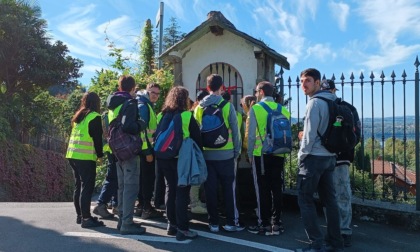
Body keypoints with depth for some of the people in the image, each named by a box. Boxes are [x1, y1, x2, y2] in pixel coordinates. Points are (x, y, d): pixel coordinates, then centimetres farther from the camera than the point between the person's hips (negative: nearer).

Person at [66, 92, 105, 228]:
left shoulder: (78, 116, 17)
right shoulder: (94, 117, -6)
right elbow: (97, 138, -8)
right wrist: (100, 154, 4)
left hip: (72, 155, 8)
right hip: (85, 157, -8)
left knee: (79, 186, 14)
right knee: (87, 187, -6)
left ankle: (80, 215, 20)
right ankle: (86, 218, -6)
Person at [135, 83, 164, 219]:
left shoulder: (148, 106, 18)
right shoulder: (142, 106, -13)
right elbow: (142, 130, -21)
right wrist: (148, 151, -22)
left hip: (146, 149, 10)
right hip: (145, 149, -10)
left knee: (144, 178, 13)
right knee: (148, 178, -5)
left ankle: (142, 205, 21)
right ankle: (147, 208, 1)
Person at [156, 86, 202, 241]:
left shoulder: (162, 116, 6)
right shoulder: (187, 116, -10)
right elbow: (197, 137, -7)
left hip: (164, 158, 6)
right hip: (182, 158, -6)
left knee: (170, 190, 15)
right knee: (182, 192, -2)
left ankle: (172, 224, 21)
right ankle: (182, 229, 0)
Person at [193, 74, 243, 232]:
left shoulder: (199, 108, 1)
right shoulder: (227, 106, -6)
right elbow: (234, 131, -4)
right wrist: (237, 151, 7)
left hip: (206, 154, 2)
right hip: (225, 154, -2)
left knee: (210, 190, 8)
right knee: (229, 189, 7)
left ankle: (213, 223, 15)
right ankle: (231, 222, 12)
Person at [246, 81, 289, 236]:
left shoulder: (255, 109, -6)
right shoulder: (283, 110, 4)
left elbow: (251, 134, -7)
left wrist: (250, 154, 4)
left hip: (260, 155, -3)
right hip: (278, 155, 4)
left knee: (262, 190, 4)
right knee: (277, 189, 9)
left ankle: (264, 224, 9)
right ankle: (276, 223, 15)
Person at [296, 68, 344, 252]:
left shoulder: (315, 102, -13)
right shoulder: (331, 100, 13)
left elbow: (310, 132, -16)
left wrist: (302, 155, -7)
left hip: (314, 157, -9)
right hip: (329, 156, 9)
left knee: (305, 200, -1)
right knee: (329, 199, 11)